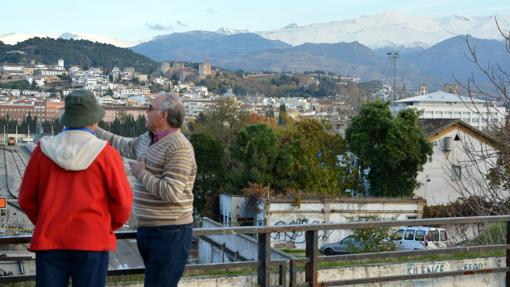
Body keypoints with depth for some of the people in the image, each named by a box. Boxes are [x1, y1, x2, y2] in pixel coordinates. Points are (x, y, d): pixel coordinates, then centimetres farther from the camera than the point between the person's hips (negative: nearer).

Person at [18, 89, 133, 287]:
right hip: (92, 240, -2)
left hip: (49, 239, 2)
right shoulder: (105, 153, -8)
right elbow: (123, 200, -6)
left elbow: (26, 198, 6)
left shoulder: (44, 150, -1)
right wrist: (111, 225, 13)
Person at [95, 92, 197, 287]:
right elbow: (120, 144, 29)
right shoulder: (147, 140, 10)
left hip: (169, 232, -10)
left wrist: (141, 174, -14)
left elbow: (171, 192, -26)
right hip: (147, 228, 10)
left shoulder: (179, 147, -20)